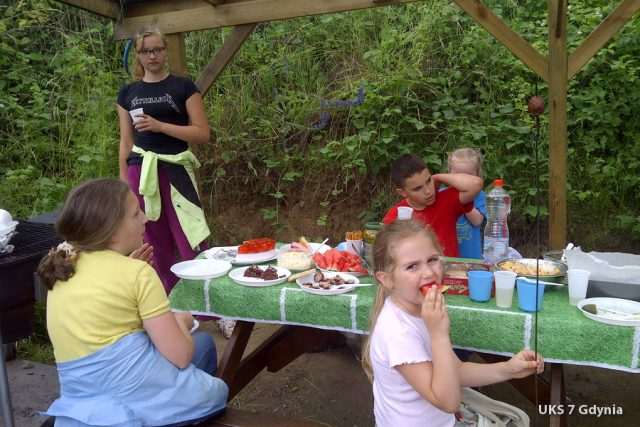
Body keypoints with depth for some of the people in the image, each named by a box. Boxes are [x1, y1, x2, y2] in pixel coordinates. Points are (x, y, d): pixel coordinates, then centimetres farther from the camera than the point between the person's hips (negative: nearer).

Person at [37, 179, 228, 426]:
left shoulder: (62, 267, 7)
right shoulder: (138, 272, -14)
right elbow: (180, 356, -15)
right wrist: (181, 322, 7)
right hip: (138, 393, -7)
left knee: (201, 342, 28)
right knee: (202, 343, 23)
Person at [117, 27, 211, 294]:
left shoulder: (183, 87, 3)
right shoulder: (128, 93, 12)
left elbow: (202, 133, -4)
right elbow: (125, 141, 13)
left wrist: (159, 125, -14)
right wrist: (124, 183, 8)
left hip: (176, 170, -3)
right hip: (141, 172, 3)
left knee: (192, 245, -7)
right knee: (156, 246, 9)